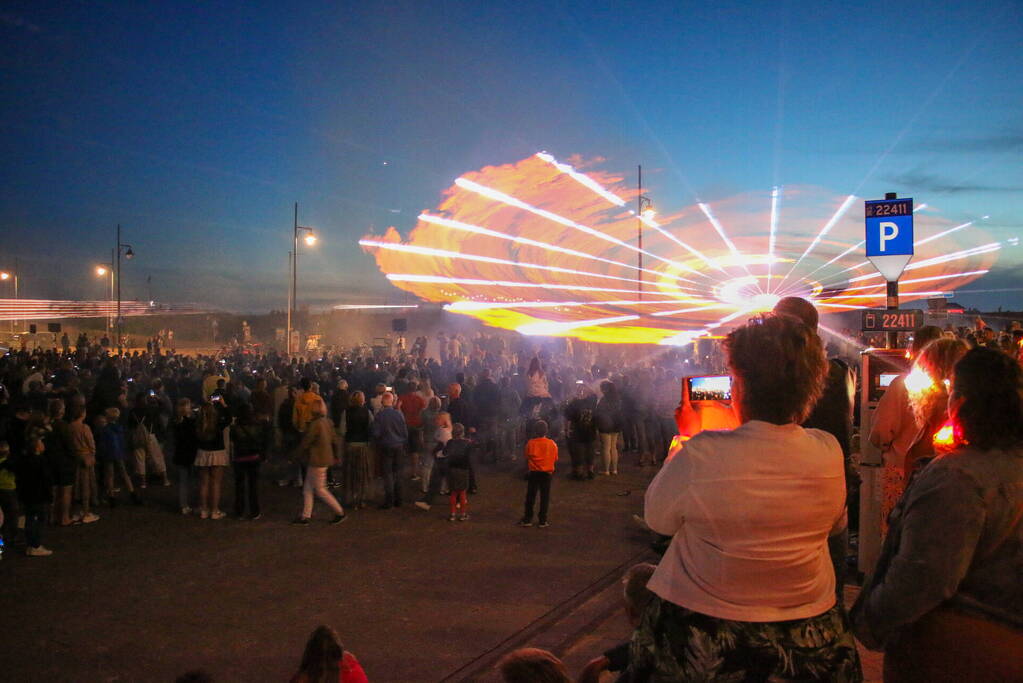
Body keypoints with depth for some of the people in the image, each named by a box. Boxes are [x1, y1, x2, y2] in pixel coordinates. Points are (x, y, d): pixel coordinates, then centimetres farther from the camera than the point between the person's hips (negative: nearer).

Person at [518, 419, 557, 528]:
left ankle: (527, 519, 15)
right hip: (547, 473, 0)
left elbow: (527, 458, 2)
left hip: (534, 473, 0)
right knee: (545, 497, 7)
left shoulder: (530, 443, -6)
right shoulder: (552, 444, -6)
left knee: (530, 496, 10)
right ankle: (542, 521, 10)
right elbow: (555, 459, 1)